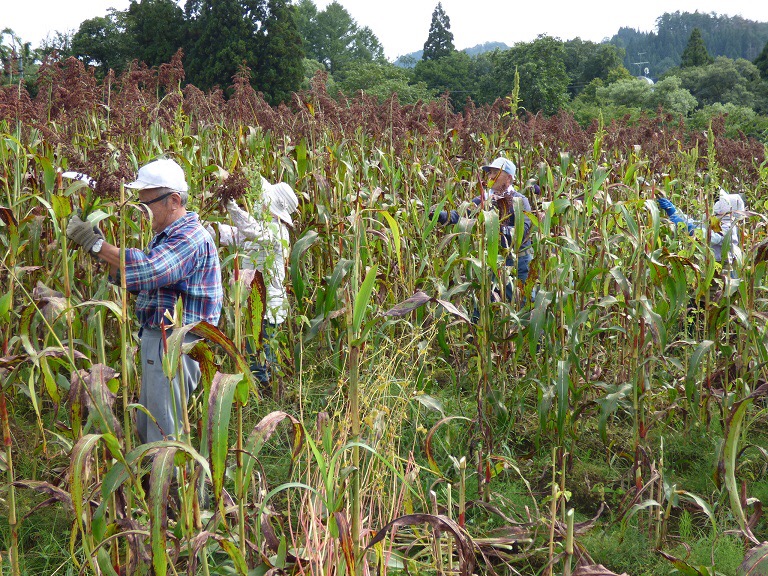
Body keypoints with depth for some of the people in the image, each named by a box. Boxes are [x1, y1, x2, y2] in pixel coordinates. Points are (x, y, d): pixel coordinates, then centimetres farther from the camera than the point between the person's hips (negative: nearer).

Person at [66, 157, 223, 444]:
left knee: (163, 435, -3)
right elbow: (133, 281, 14)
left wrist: (95, 243, -27)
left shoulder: (191, 238, -18)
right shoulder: (166, 235, 16)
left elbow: (148, 271, -34)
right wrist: (99, 248, -1)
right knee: (146, 428, 19)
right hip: (156, 340, 11)